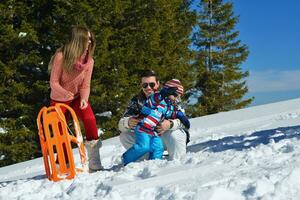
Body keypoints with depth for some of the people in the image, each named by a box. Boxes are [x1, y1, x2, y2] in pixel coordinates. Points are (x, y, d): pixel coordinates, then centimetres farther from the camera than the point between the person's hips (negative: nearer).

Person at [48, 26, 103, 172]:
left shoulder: (89, 60, -12)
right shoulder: (61, 56, -23)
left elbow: (85, 85, -7)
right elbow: (54, 82, -19)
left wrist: (84, 98, -25)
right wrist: (66, 94, -36)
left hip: (77, 97, 2)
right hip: (59, 99, -2)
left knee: (90, 120, -22)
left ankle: (94, 164, -16)